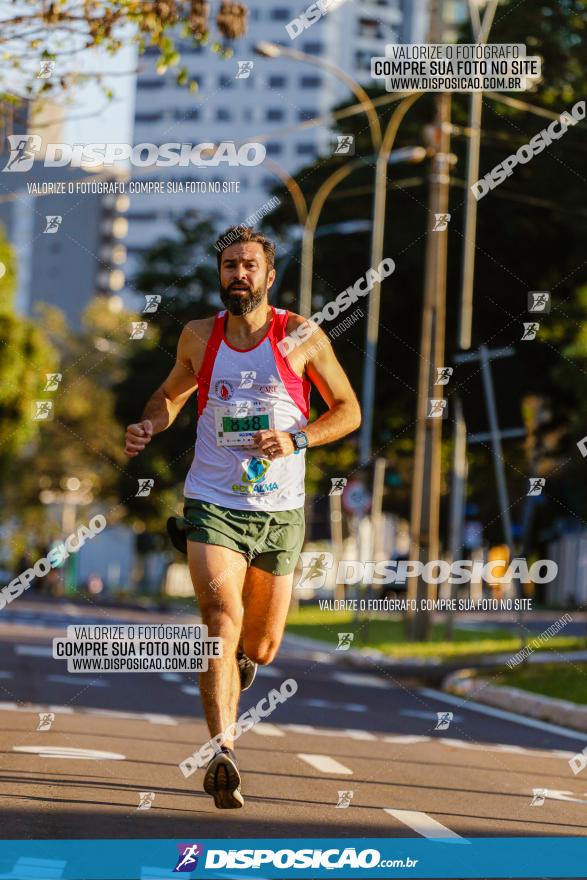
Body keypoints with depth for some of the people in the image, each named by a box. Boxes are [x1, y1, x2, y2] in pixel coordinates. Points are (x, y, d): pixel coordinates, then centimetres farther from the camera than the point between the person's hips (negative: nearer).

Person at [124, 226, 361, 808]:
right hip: (212, 504, 0)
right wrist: (150, 424, 1)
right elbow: (172, 393, 23)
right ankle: (223, 751, -31)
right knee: (222, 617, -23)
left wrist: (296, 440, -13)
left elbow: (348, 410, 4)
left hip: (279, 511, 1)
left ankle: (235, 661, 50)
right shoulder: (198, 337, 5)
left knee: (261, 647, 12)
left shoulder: (302, 337, -1)